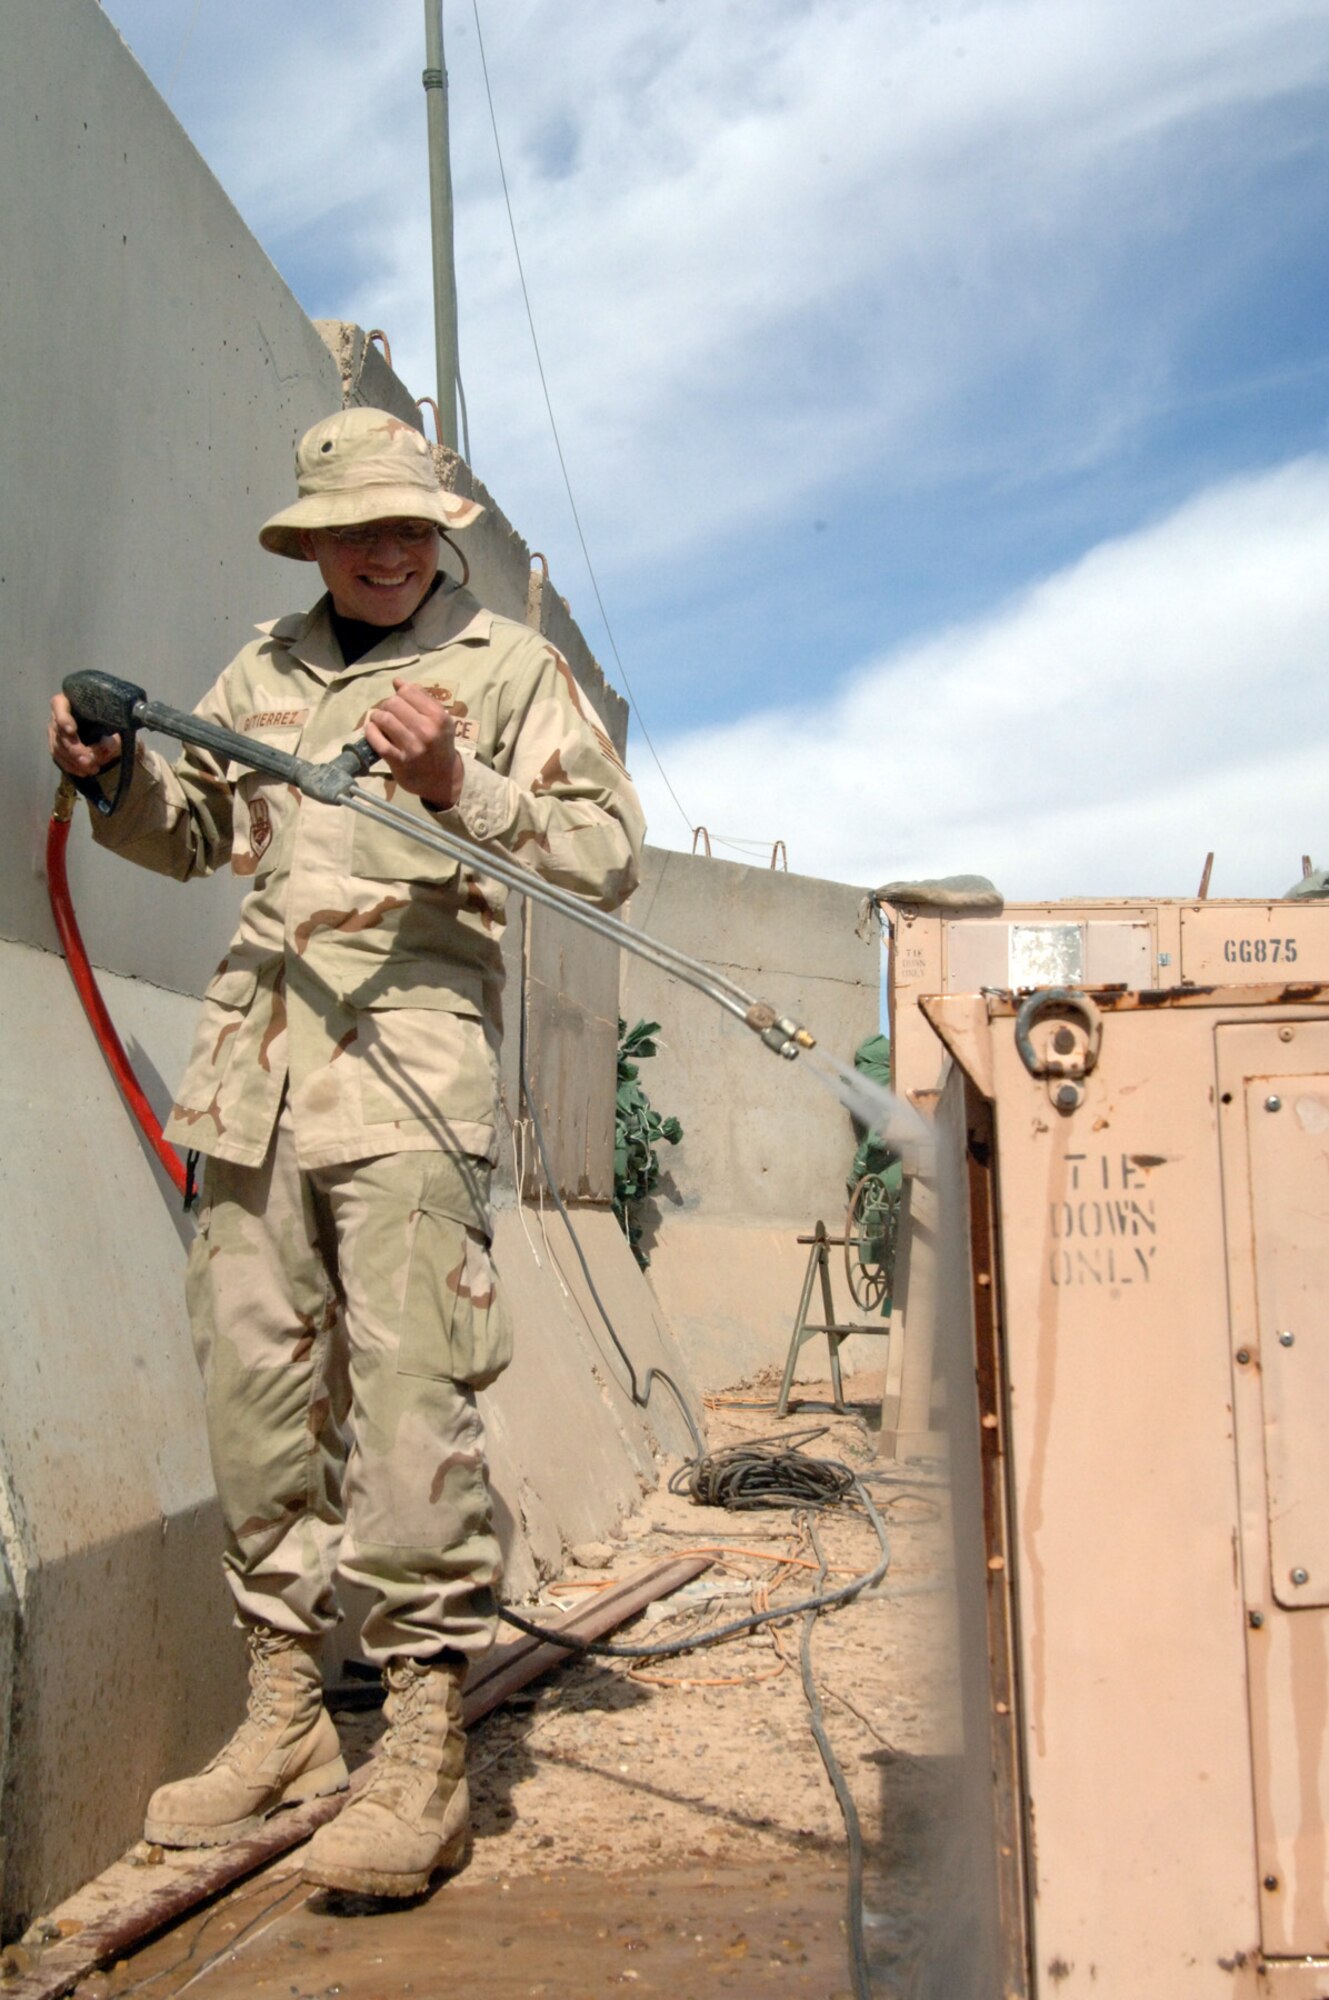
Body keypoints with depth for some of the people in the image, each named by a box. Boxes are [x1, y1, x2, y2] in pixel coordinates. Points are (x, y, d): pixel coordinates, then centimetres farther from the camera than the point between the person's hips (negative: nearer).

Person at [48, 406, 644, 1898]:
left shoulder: (509, 667, 8)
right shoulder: (264, 669, 21)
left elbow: (607, 851, -2)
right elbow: (187, 834, 28)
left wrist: (455, 787, -16)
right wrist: (114, 774, 8)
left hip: (409, 1056, -5)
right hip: (253, 1058, 5)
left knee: (409, 1395, -9)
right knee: (255, 1387, 6)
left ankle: (424, 1745, -1)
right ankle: (284, 1714, 19)